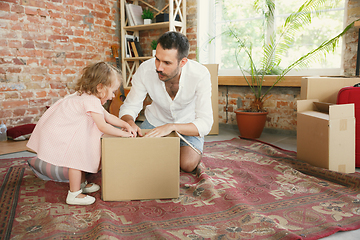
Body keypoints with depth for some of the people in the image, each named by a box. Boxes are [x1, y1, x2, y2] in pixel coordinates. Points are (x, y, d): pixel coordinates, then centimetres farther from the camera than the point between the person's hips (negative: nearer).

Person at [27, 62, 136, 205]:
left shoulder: (91, 98, 8)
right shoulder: (91, 101, -26)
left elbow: (108, 116, 13)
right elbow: (102, 126, -25)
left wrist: (126, 125, 6)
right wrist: (122, 133, -16)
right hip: (58, 135, -11)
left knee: (80, 157, 18)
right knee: (77, 158, -9)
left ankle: (81, 183, 34)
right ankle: (74, 194, 1)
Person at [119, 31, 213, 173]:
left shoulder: (200, 75, -32)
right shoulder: (145, 70, -25)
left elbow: (205, 124, -32)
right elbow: (129, 107, -15)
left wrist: (171, 127, -49)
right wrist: (129, 122, -39)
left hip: (187, 124, -2)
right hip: (156, 121, 3)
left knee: (187, 164, -26)